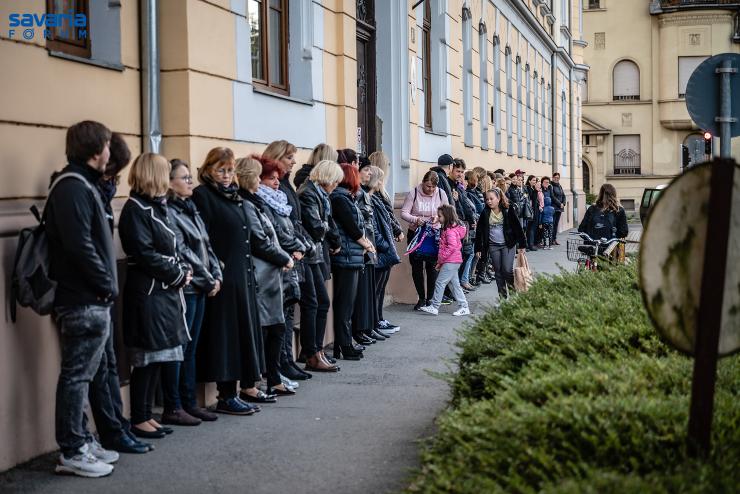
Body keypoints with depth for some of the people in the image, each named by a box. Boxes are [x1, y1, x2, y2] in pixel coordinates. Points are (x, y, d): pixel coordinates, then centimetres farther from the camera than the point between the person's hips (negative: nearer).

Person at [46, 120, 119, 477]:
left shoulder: (83, 184, 17)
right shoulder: (72, 187, -14)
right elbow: (80, 246, -22)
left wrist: (105, 286, 10)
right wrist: (108, 285, -14)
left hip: (90, 300, 10)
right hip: (83, 301, -10)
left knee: (81, 376, 15)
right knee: (76, 376, -3)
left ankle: (81, 441, 24)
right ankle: (72, 453, 4)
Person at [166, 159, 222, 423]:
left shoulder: (191, 209, 15)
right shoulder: (169, 212, -12)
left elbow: (206, 246, 14)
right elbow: (183, 253, -15)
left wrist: (216, 275, 1)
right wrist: (208, 280, -9)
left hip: (200, 289, 8)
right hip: (183, 288, -8)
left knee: (190, 348, 12)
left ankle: (189, 402, 19)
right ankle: (173, 408, 3)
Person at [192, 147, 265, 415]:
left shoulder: (234, 195, 17)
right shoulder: (202, 195, -7)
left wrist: (250, 270, 14)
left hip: (244, 273, 8)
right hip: (223, 274, -8)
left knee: (247, 328, 12)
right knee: (226, 332, -4)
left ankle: (249, 386, 22)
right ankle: (226, 395, 3)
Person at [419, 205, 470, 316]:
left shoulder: (450, 230, -16)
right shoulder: (452, 228, 16)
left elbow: (452, 246, -24)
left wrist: (441, 259, -18)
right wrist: (441, 260, 18)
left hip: (450, 262, -10)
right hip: (454, 261, 10)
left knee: (440, 282, -6)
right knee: (454, 284, 12)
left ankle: (434, 306, -2)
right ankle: (464, 306, 13)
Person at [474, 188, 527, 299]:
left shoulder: (509, 210, -7)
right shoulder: (485, 213, -1)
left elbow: (518, 227, -4)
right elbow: (480, 231, 3)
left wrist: (522, 244, -6)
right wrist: (478, 249, 2)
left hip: (508, 244, -3)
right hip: (493, 245, 3)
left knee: (507, 270, -12)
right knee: (498, 272, 5)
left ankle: (513, 289, 11)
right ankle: (503, 297, 13)